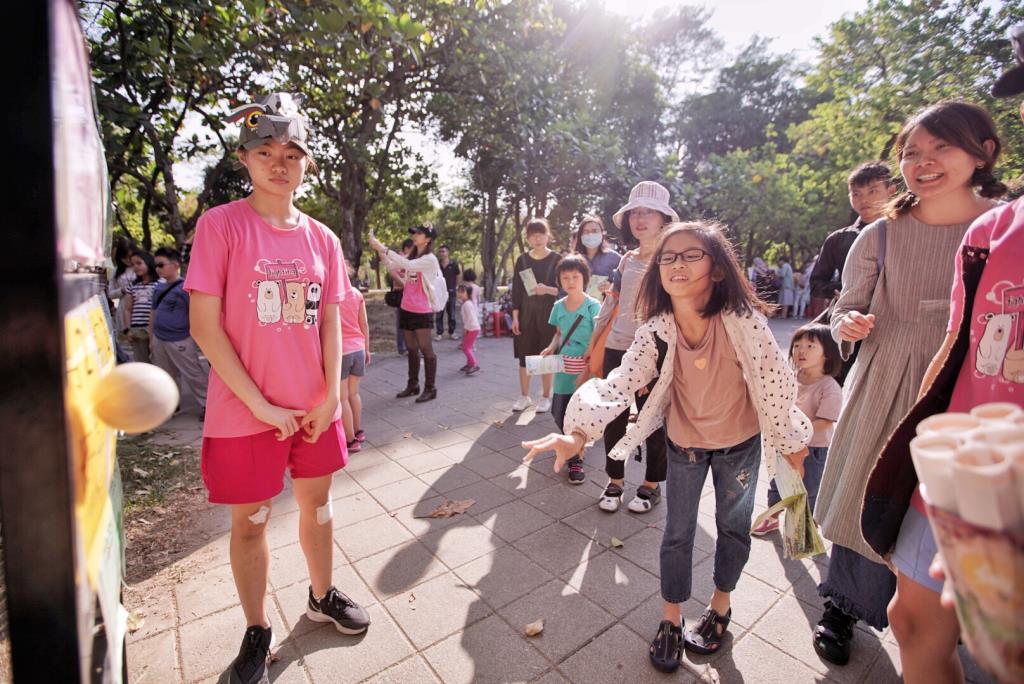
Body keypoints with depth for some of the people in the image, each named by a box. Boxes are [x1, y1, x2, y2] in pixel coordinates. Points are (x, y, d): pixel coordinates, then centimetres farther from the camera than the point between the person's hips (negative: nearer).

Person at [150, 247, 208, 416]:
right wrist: (151, 339, 18)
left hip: (180, 341, -7)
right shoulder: (158, 287, 8)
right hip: (159, 340, 7)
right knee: (166, 376, 18)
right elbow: (154, 313, 16)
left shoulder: (185, 287, -14)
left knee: (194, 375, -2)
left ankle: (208, 405, 7)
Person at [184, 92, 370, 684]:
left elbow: (331, 322, 4)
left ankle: (322, 596, 43)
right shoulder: (220, 224, -7)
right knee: (250, 520, 12)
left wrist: (330, 397, -5)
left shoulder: (322, 238, 4)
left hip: (314, 408, 4)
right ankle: (258, 632, 36)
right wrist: (260, 404, -14)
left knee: (317, 502, 18)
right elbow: (204, 326, -11)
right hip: (244, 411, -3)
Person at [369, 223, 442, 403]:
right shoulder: (412, 256, 13)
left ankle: (430, 388, 7)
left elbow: (407, 265, -26)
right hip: (406, 309, 8)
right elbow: (392, 265, 10)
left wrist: (383, 248, -26)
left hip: (422, 311, -8)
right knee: (412, 349, 14)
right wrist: (380, 250, -5)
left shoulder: (430, 259, -12)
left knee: (426, 349, -1)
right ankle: (412, 385, 24)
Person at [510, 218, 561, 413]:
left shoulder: (556, 259, -1)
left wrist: (548, 290, -20)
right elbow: (516, 290, 5)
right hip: (526, 314, 2)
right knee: (524, 356, 6)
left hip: (548, 315, -2)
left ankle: (546, 397, 17)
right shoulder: (522, 260, 5)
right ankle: (524, 396, 20)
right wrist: (515, 316, -1)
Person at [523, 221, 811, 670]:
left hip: (740, 442, 0)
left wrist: (790, 441, -2)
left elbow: (776, 384, -15)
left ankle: (721, 606, 48)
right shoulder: (655, 332, -24)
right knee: (678, 532, 12)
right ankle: (670, 620, 36)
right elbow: (618, 385, -30)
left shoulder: (745, 322, -28)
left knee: (733, 524, 20)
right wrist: (577, 432, -45)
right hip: (684, 442, 1)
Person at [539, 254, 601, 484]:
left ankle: (575, 460, 17)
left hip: (585, 368, -5)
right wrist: (551, 347, -3)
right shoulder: (558, 306, 6)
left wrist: (588, 371, -19)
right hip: (563, 368, 5)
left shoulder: (593, 306, -8)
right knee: (558, 412, 10)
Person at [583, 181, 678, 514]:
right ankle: (615, 481, 27)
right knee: (614, 418, 10)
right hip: (616, 349, 5)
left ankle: (651, 485, 26)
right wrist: (592, 345, 16)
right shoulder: (626, 260, 12)